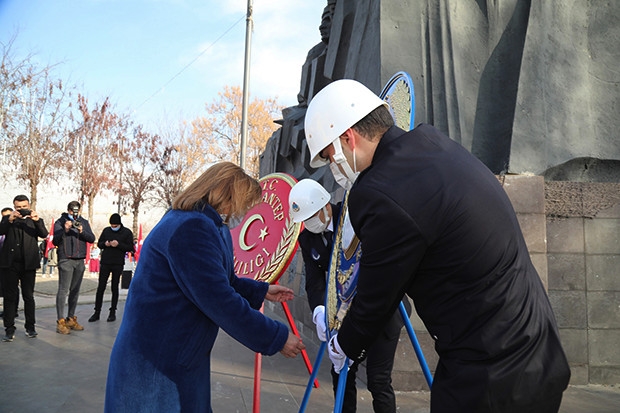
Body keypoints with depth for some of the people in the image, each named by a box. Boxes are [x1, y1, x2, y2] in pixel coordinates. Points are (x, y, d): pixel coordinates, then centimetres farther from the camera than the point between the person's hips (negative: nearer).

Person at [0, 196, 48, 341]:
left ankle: (30, 327, 15)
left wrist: (37, 221, -24)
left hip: (28, 263, 0)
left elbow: (44, 234, -7)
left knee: (29, 296, 6)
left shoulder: (35, 220, 9)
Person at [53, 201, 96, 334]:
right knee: (63, 290, -9)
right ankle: (61, 322, -7)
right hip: (65, 260, -4)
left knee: (75, 291, 9)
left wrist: (82, 231, -15)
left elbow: (92, 238, 2)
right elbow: (55, 241, -7)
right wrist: (65, 230, -21)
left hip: (80, 260, 5)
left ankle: (71, 319, 18)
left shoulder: (84, 222, 12)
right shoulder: (60, 222, 0)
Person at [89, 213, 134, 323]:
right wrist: (105, 244, -9)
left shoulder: (127, 232, -1)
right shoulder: (106, 230, 8)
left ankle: (112, 312, 14)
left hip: (118, 264, -2)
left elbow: (130, 248, -4)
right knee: (100, 288, 2)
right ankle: (97, 312, 10)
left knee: (115, 288, 5)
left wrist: (118, 244, -19)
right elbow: (99, 244, 13)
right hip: (105, 263, 2)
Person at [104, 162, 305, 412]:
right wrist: (276, 338, -21)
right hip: (156, 363, -10)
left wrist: (261, 291, 19)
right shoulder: (191, 228, -25)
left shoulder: (208, 227, 12)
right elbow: (220, 302, -29)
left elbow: (219, 283, 22)